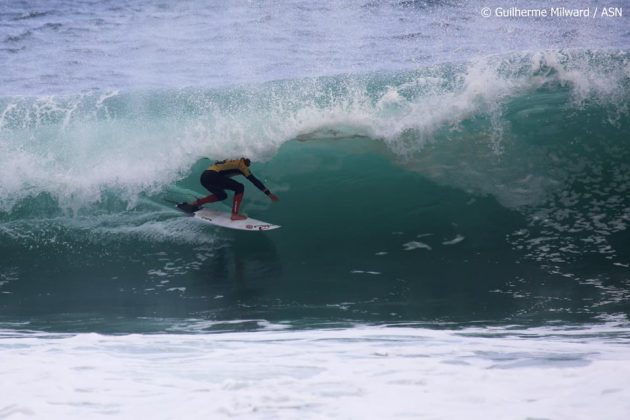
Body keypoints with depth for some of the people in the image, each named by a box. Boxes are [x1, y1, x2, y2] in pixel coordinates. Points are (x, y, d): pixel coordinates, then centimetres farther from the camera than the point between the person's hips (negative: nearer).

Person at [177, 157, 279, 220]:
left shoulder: (231, 161, 28)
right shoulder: (241, 165, 7)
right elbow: (254, 180, 3)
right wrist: (269, 194, 4)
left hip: (204, 177, 9)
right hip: (212, 176, -9)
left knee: (222, 195, 26)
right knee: (240, 188, -1)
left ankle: (194, 204, 18)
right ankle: (235, 214, -6)